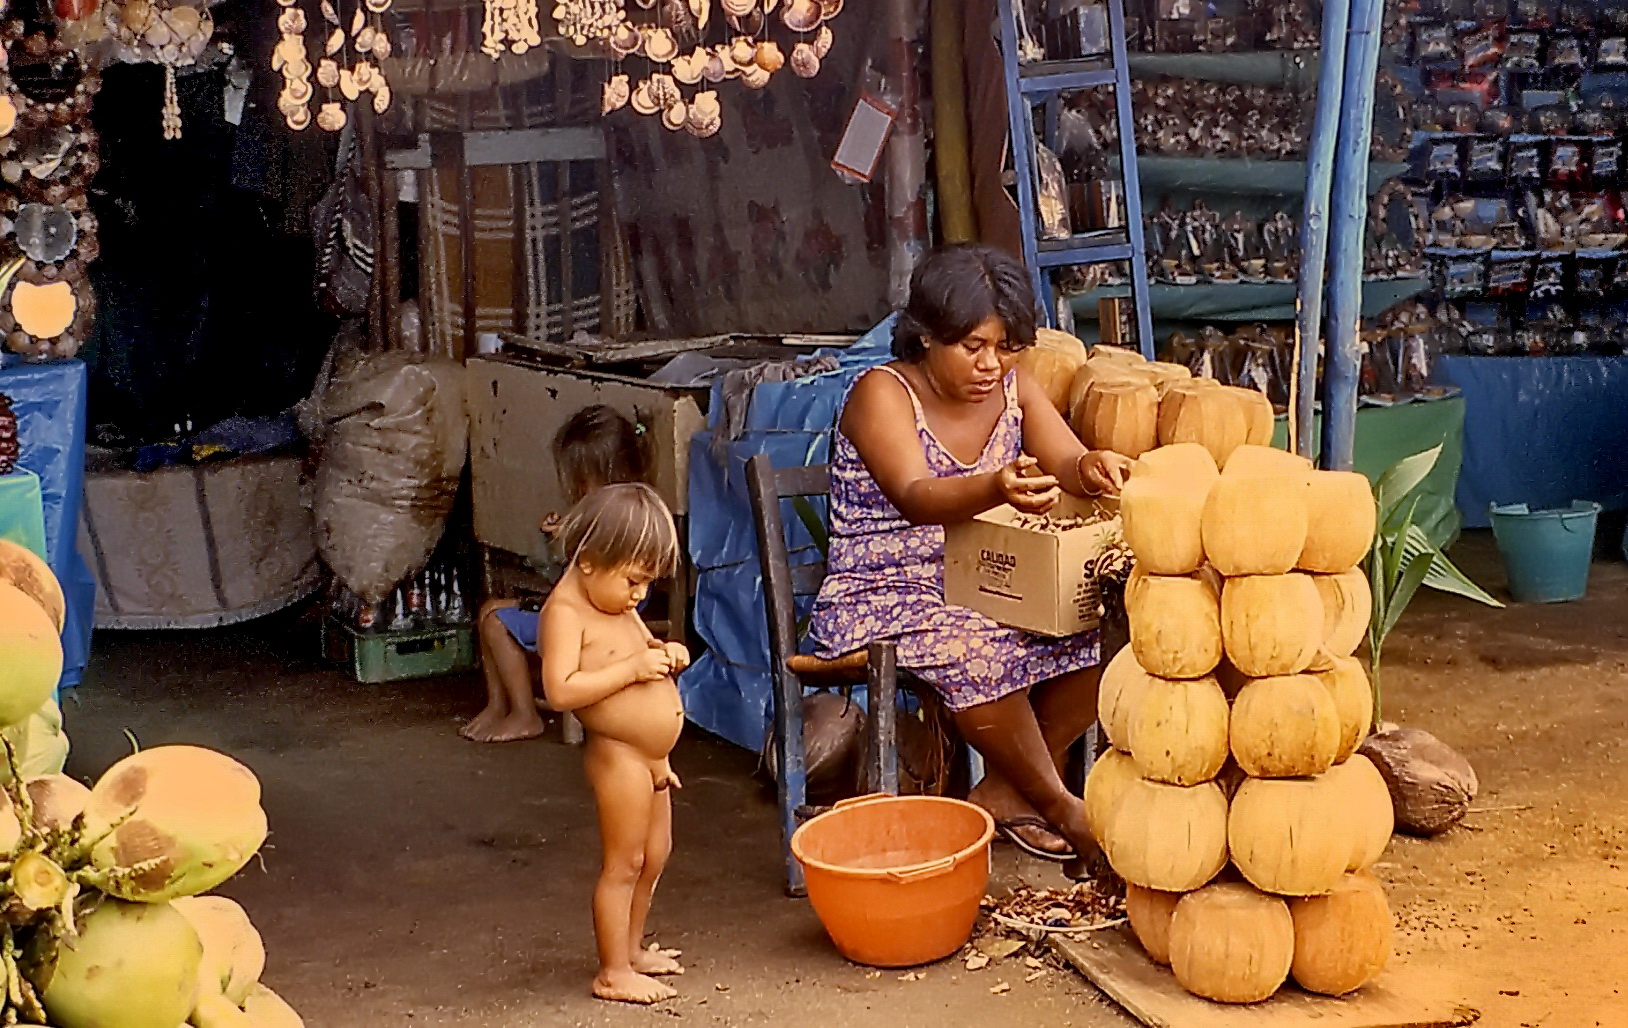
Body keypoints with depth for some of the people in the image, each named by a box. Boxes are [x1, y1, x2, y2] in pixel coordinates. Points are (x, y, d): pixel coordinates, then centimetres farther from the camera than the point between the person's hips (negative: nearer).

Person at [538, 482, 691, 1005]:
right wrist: (632, 668, -26)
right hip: (618, 755, -10)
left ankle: (631, 948, 35)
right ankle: (613, 972, 10)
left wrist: (664, 653, 3)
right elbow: (561, 689, -28)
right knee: (623, 864, -1)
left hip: (651, 757, 10)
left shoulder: (619, 605, 10)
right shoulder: (565, 611, -18)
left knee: (654, 855, 20)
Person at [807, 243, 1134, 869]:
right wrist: (996, 489, -52)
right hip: (882, 598, -6)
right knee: (974, 648, -35)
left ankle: (1006, 793, -6)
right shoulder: (883, 394, -14)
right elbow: (916, 497, -31)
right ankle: (1060, 806, -15)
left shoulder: (1014, 388, 5)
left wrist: (1092, 469, -35)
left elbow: (1067, 462, -9)